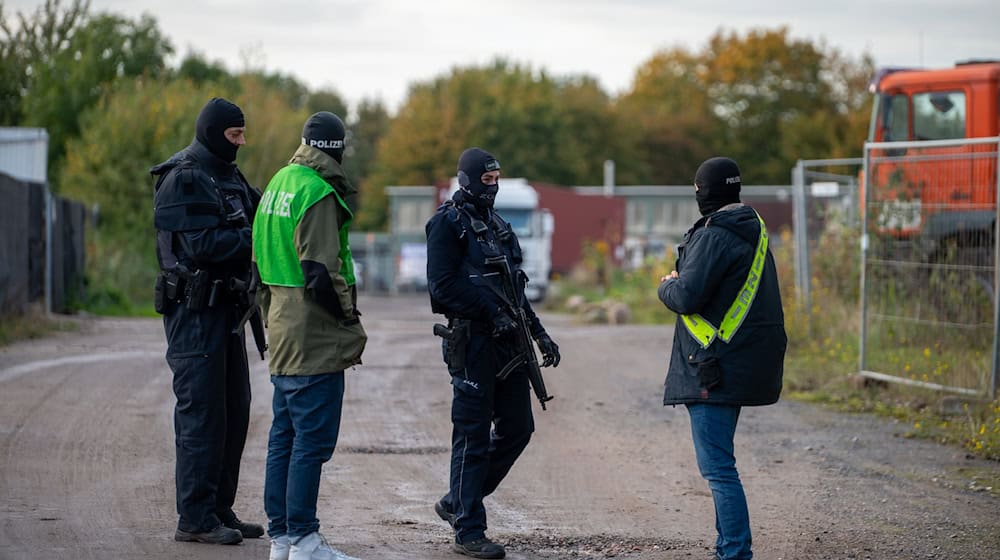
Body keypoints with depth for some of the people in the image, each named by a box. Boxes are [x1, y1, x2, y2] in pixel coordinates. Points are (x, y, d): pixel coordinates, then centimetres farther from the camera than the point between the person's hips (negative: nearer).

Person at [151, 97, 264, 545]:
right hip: (195, 310, -10)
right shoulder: (184, 180, -14)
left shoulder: (228, 177, 16)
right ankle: (195, 519, -3)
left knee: (234, 412, 12)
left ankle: (220, 510, 20)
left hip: (226, 308, 10)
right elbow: (202, 245, -22)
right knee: (201, 414, -7)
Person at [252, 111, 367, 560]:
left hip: (283, 336, 10)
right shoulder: (318, 194, -15)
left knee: (284, 437, 13)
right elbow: (321, 273, -21)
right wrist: (351, 323, -10)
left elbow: (260, 263, 20)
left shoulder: (278, 183, 14)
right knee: (312, 439, -6)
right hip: (315, 338, -9)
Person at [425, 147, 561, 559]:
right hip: (472, 343, -8)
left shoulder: (497, 225, 18)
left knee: (517, 428, 10)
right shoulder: (448, 223, -7)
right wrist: (490, 310, -19)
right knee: (473, 438, -4)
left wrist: (539, 333, 18)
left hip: (506, 341, 8)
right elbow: (442, 286, -17)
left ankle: (456, 503, 24)